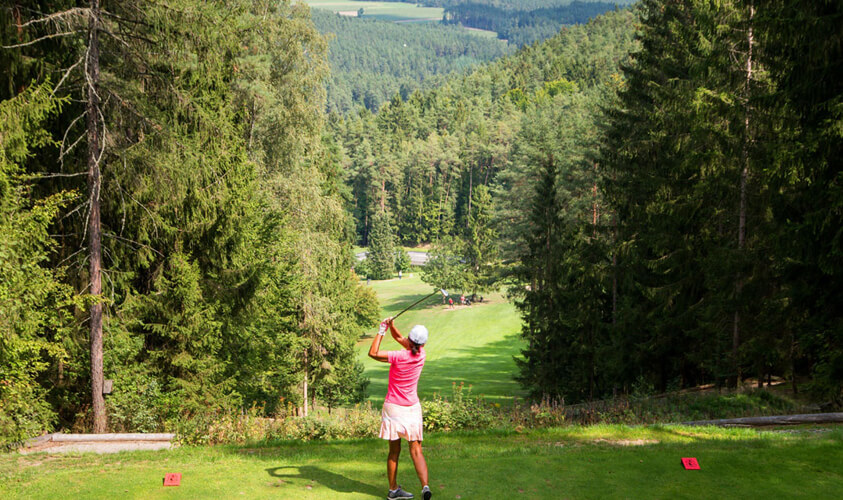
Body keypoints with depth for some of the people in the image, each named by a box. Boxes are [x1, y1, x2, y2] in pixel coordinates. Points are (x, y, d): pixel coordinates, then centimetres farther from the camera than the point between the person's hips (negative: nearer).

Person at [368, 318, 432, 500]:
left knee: (394, 450, 9)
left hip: (393, 407, -2)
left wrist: (381, 331, -8)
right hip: (412, 408, 3)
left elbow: (373, 353, -12)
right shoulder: (421, 354, -3)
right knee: (416, 450, 1)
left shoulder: (399, 357, -18)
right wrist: (391, 325, 0)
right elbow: (399, 338, 12)